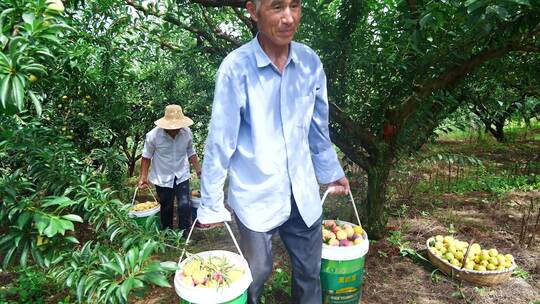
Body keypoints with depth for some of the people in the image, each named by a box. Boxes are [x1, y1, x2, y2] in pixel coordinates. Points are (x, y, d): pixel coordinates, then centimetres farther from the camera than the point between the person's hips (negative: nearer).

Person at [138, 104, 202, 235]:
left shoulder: (187, 133, -13)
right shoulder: (153, 135, -19)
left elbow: (191, 153, 3)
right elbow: (146, 156, -5)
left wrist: (198, 170, -1)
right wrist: (143, 177, -7)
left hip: (182, 176, 1)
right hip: (162, 179, -1)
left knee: (184, 206, -8)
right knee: (166, 208, 14)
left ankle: (184, 236, 8)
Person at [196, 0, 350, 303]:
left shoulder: (310, 61, -2)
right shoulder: (236, 67, -15)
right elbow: (220, 141, -11)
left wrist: (331, 171, 18)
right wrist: (211, 204, -6)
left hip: (303, 193, 4)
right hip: (255, 196, -3)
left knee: (310, 272, 18)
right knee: (256, 275, 14)